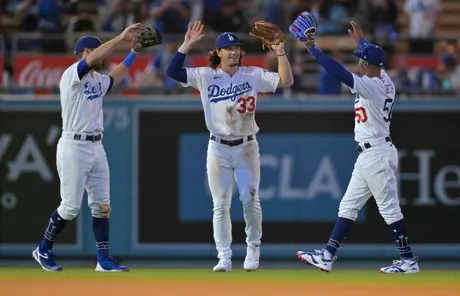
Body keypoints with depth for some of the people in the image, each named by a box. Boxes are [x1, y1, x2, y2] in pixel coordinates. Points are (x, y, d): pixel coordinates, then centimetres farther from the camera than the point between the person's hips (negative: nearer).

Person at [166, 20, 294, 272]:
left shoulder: (254, 75, 0)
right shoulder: (205, 76, -1)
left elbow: (286, 81, -7)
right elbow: (172, 71, -10)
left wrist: (280, 52, -17)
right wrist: (187, 45, -17)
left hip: (246, 147, 0)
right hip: (218, 148, 0)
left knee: (250, 200, -1)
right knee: (220, 205, 2)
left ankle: (253, 248, 18)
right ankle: (224, 257, 6)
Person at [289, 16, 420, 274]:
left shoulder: (371, 85, -18)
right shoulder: (385, 81, 8)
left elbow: (340, 72, -28)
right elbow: (375, 59, 30)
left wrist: (313, 49, -25)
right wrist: (362, 39, 47)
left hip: (377, 154, -10)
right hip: (370, 155, 10)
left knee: (389, 208, -5)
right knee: (349, 206, 10)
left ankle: (408, 260, 0)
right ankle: (327, 256, 11)